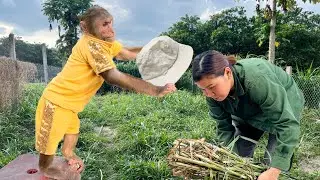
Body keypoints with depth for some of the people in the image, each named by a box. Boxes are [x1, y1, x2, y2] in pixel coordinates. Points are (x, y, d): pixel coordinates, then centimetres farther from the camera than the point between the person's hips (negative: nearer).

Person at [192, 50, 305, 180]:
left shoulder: (258, 81, -44)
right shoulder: (213, 94, -25)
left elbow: (287, 125, -42)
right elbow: (224, 126, -15)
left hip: (284, 108, -4)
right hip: (249, 114, 4)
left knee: (275, 159, -10)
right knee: (240, 154, 0)